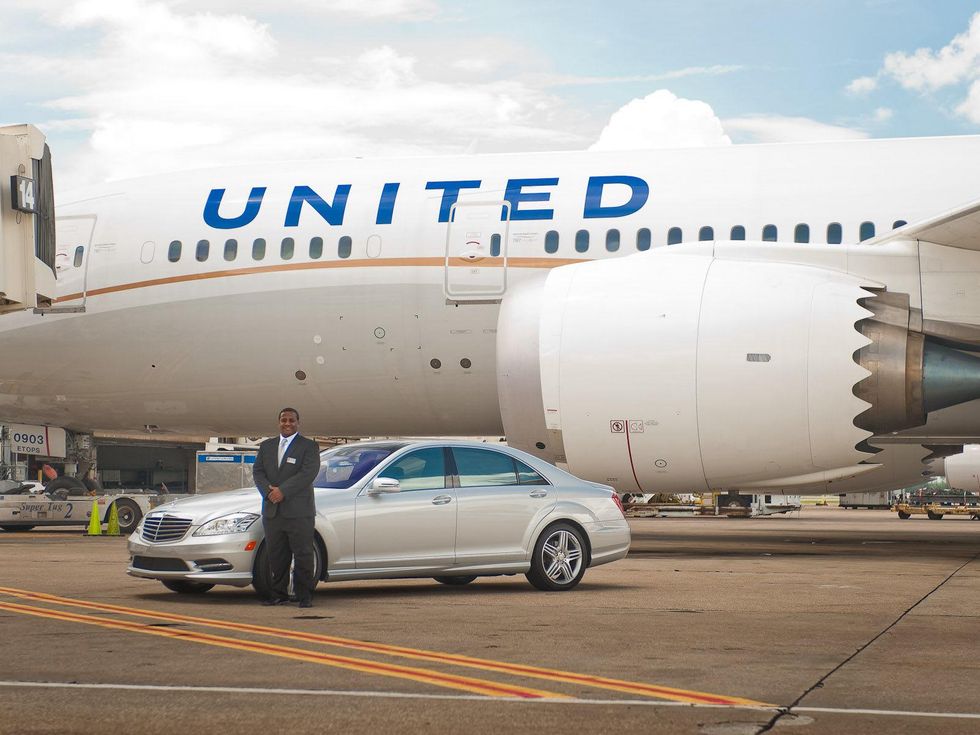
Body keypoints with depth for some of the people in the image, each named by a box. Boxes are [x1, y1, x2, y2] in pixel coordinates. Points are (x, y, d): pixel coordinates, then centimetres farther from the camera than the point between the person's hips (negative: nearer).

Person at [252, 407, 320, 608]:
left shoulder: (309, 446, 2)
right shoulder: (266, 446, 18)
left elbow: (308, 473, -11)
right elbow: (257, 471, 9)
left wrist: (283, 491, -17)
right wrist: (268, 490, -10)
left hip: (299, 511, -4)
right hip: (272, 511, 4)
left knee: (303, 555, -3)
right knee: (275, 555, 6)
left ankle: (305, 596, 0)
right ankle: (278, 595, 13)